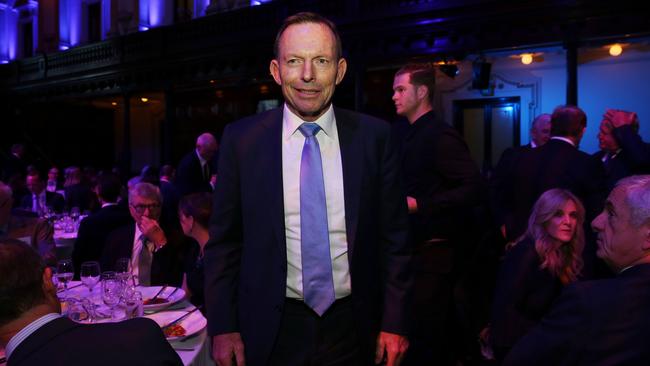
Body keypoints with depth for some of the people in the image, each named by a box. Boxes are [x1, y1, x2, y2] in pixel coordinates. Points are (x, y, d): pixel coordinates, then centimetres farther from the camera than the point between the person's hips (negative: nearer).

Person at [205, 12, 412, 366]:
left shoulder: (374, 136, -6)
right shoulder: (241, 138, -6)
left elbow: (393, 237, -1)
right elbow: (223, 241, -1)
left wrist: (394, 322, -2)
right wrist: (222, 327, -4)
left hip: (352, 328, 1)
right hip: (271, 329, 0)